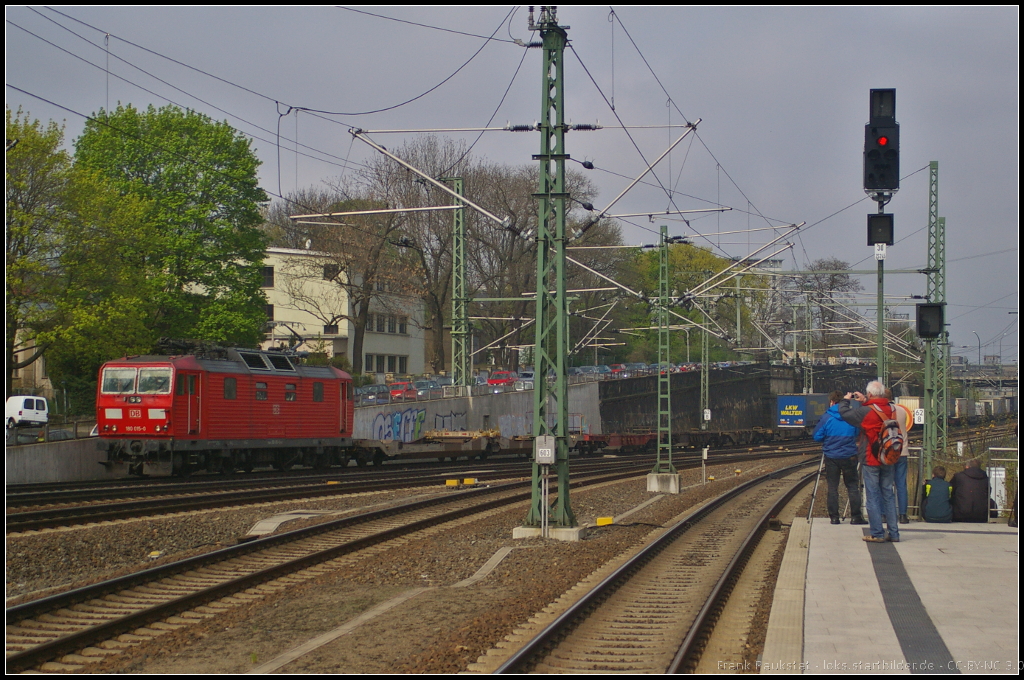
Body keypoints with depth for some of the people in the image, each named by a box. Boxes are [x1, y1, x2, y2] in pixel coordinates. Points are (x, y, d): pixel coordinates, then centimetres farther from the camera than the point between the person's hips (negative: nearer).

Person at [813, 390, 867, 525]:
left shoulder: (826, 418, -7)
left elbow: (817, 437, -4)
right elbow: (857, 434, 14)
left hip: (831, 457, -1)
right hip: (849, 456, 1)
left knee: (832, 487, 5)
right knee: (852, 486, 8)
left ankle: (834, 517, 4)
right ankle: (856, 516, 6)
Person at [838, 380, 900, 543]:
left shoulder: (866, 411, -16)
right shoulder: (891, 410, 2)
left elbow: (844, 412, -10)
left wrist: (846, 400, 9)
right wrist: (864, 402, 24)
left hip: (871, 460, -5)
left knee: (873, 496, -1)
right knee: (888, 494, 11)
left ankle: (877, 533, -3)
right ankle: (893, 533, 11)